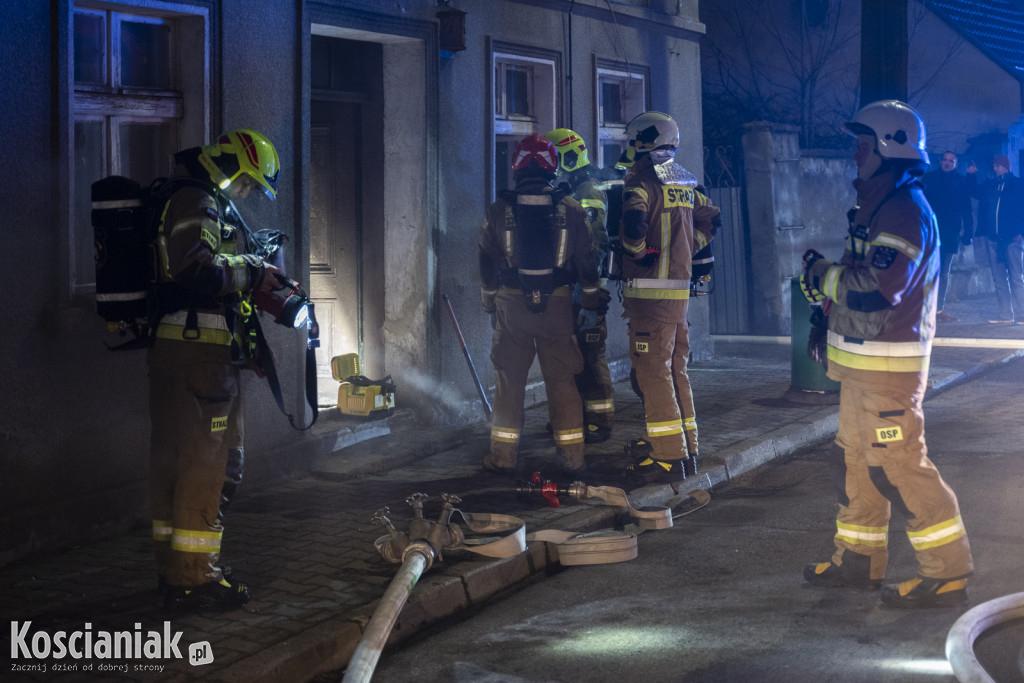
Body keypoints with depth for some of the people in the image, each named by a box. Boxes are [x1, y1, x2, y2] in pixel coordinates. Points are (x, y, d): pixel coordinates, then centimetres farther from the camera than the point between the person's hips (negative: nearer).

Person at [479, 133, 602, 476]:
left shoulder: (499, 210, 0)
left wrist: (491, 307, 17)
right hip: (557, 304, 0)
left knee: (510, 380, 7)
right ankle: (572, 456, 8)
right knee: (562, 381, 6)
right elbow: (587, 261, 3)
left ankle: (504, 455, 9)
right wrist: (590, 305, 12)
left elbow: (488, 264, 6)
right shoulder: (571, 209, 0)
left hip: (512, 304, 0)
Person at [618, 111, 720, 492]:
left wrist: (638, 252, -9)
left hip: (649, 290, -8)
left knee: (652, 372, -5)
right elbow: (710, 218, 24)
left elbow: (634, 224, -28)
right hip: (681, 287, 8)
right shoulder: (684, 180, 14)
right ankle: (686, 450, 21)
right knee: (675, 370, 16)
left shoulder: (641, 179, -11)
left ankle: (667, 459, -7)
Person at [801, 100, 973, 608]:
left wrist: (822, 272, -14)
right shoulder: (877, 207, 16)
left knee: (899, 462, -10)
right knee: (855, 456, 16)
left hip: (888, 363, -11)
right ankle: (859, 558, 26)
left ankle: (947, 571, -5)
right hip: (862, 361, 11)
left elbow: (876, 289, -28)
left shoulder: (905, 212, -18)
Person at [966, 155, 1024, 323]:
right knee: (999, 278, 6)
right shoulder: (989, 185, 14)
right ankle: (1005, 314, 10)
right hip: (993, 238, 5)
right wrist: (971, 176, 16)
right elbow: (975, 191, 32)